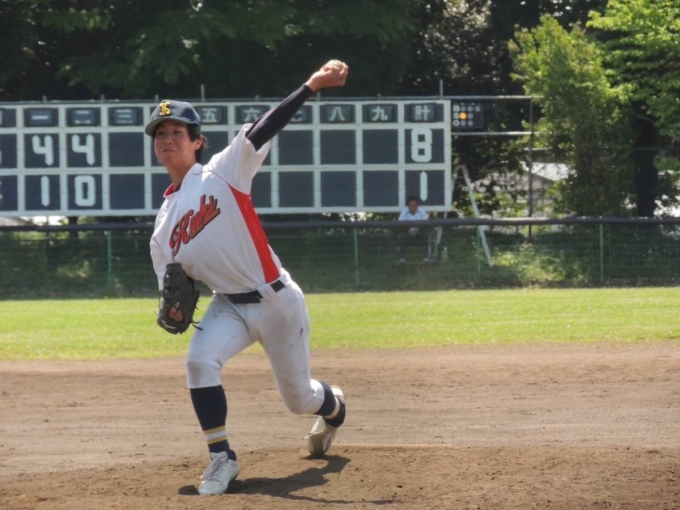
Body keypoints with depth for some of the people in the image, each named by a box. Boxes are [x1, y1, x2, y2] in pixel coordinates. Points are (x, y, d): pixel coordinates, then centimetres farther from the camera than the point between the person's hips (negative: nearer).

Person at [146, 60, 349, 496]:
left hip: (278, 301, -4)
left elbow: (263, 131, -20)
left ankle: (333, 405, 47)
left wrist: (311, 87, -31)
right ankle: (222, 458, -15)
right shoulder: (165, 222, 6)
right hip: (230, 307, 4)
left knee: (298, 398, 10)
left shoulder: (223, 173, -8)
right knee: (200, 361, -26)